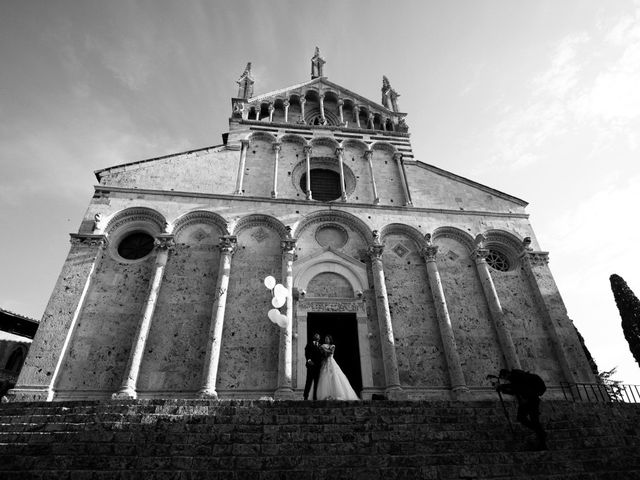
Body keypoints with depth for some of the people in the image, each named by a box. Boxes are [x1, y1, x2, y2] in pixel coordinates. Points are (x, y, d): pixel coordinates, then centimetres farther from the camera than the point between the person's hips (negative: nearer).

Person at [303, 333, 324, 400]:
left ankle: (315, 397, 7)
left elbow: (322, 355, 14)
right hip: (311, 365, -3)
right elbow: (306, 353, -5)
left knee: (317, 382, 1)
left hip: (318, 366, 4)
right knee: (309, 381, -7)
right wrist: (309, 359, -21)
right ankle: (306, 396, -1)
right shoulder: (309, 344, 9)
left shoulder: (320, 346, 21)